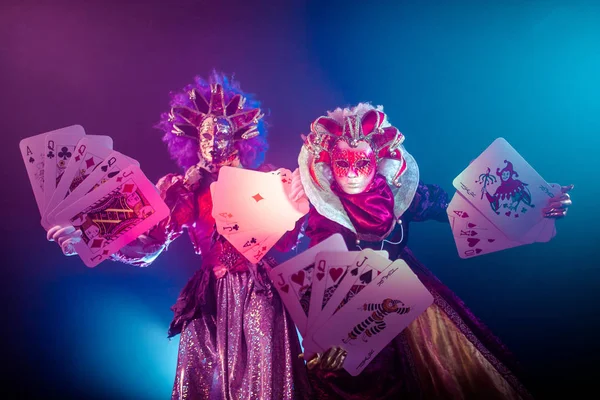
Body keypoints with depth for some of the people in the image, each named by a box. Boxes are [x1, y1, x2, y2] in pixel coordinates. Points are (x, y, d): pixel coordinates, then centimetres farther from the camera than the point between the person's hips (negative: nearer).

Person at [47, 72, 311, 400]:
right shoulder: (183, 190, 2)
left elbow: (285, 242, -8)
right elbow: (147, 246, -6)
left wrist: (294, 203, -26)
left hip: (257, 296, -1)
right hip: (211, 300, 1)